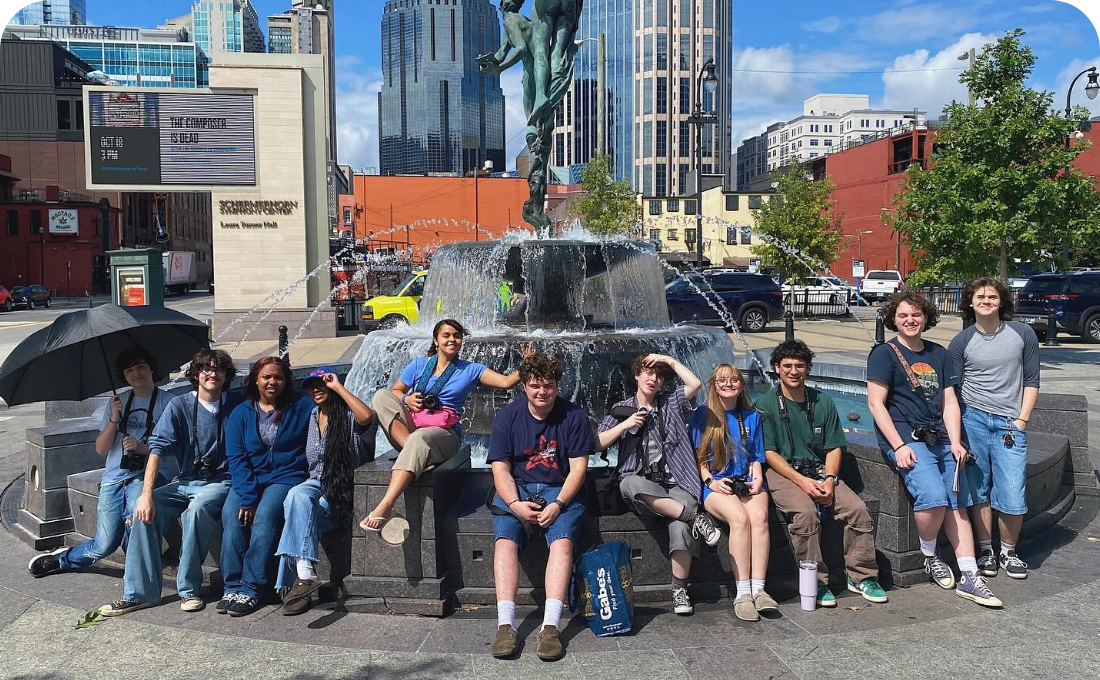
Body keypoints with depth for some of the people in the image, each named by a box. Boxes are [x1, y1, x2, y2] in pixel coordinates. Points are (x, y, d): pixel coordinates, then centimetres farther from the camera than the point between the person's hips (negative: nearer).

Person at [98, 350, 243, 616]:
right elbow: (158, 446, -9)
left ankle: (189, 588, -19)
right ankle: (138, 592, -11)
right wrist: (147, 493, -20)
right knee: (145, 511, -22)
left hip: (220, 481, -3)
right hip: (183, 482, 3)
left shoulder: (236, 403, 2)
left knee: (197, 508, -33)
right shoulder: (180, 405, 1)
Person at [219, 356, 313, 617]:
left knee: (265, 515, -29)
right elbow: (236, 458, -1)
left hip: (287, 476, -2)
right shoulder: (241, 413, 10)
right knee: (231, 514, -25)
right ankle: (232, 587, -20)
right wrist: (247, 497, -13)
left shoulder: (302, 406, 7)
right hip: (249, 479, 3)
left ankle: (250, 589, -25)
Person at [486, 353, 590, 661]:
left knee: (562, 540, -28)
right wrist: (515, 504, -19)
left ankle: (550, 626, -31)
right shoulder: (507, 417, 1)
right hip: (516, 490, 1)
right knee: (505, 539, -25)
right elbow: (501, 469, -1)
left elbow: (578, 468, -4)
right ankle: (505, 625, -28)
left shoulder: (574, 416, -1)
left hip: (561, 492, -1)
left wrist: (558, 504, -18)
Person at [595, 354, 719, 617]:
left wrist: (670, 361, 5)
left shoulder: (670, 403, 17)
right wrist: (625, 424, -5)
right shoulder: (622, 409, 15)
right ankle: (694, 516, -34)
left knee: (681, 526, -30)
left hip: (674, 482, 0)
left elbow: (695, 383, 0)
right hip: (640, 480, 0)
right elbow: (597, 444, 6)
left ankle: (680, 589, -18)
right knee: (631, 484, -39)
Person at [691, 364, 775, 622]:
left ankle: (758, 589, -29)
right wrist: (710, 481, -10)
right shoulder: (703, 415, 6)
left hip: (746, 482, 3)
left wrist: (757, 479, 1)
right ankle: (742, 594, -29)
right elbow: (698, 456, 5)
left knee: (759, 516, -30)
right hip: (716, 485, -3)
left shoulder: (752, 417, 17)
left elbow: (756, 458, 19)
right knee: (740, 518, -32)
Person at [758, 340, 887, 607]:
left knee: (858, 509, -18)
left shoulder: (823, 402, 11)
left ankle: (861, 576, -1)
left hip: (820, 471, 4)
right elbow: (769, 452, -6)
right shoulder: (766, 404, -1)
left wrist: (828, 480, -9)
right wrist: (801, 480, -17)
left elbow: (834, 447, 9)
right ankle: (816, 583, -17)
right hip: (783, 473, -4)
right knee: (806, 513, -31)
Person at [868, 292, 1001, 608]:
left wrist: (956, 442, 0)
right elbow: (875, 403, -7)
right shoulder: (884, 353, 0)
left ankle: (969, 577, 2)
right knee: (934, 497, -24)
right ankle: (929, 555, 1)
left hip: (940, 439, 6)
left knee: (957, 505, -2)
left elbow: (949, 403, 14)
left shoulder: (938, 354, 17)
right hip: (906, 439, -6)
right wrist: (899, 446, -14)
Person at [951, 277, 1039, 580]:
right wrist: (957, 435, -4)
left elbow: (1031, 381, 8)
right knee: (978, 490, 3)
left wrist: (1021, 421, -1)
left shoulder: (1022, 334, 6)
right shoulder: (961, 342, 3)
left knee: (1012, 498, -3)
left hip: (1010, 424, 0)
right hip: (972, 419, 0)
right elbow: (952, 391, 4)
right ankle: (985, 550, 18)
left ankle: (1008, 552, 18)